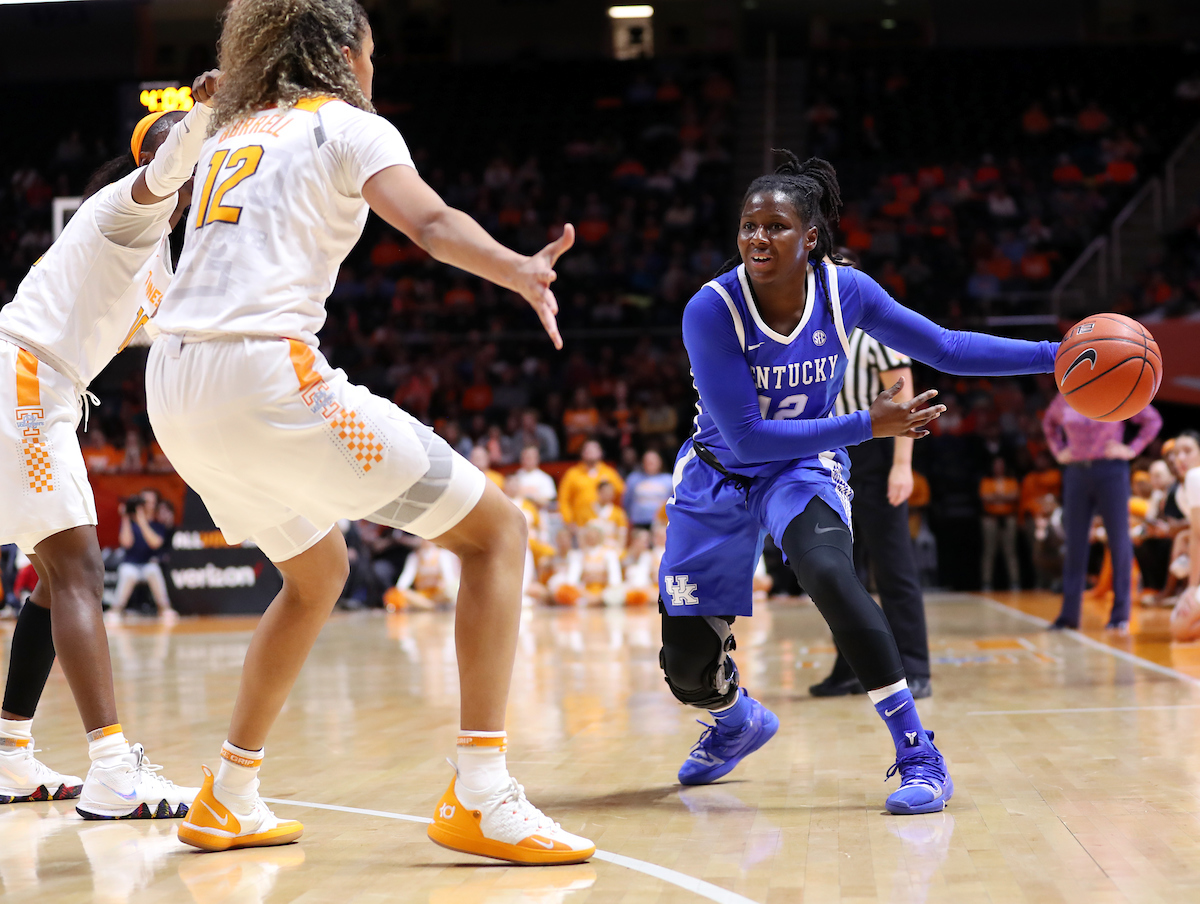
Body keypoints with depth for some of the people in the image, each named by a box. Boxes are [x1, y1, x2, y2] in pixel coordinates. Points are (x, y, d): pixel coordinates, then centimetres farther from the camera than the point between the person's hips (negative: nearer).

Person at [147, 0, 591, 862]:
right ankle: (481, 798, -11)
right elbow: (430, 221, -16)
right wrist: (522, 272, -31)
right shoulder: (347, 124, 3)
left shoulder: (230, 136, 24)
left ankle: (229, 798, 29)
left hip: (174, 384, 8)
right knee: (497, 528, -1)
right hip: (266, 375, -8)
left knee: (318, 572, 30)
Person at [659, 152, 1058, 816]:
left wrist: (1058, 356, -12)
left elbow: (946, 349, -5)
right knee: (687, 664, 1)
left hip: (804, 467, 0)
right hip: (719, 472, 0)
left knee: (829, 575, -33)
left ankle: (918, 755, -22)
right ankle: (738, 721, 40)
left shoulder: (845, 291, -16)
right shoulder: (712, 310, -26)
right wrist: (868, 426, -32)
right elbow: (746, 437, -28)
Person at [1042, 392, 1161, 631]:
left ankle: (1120, 615, 2)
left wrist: (1132, 450, -5)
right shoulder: (1064, 398, 7)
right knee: (1074, 542, 3)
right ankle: (1069, 614, 8)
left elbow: (1153, 420, 2)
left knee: (1118, 540, -3)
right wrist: (1059, 452, 14)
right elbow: (1049, 423, 27)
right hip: (1076, 472, 3)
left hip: (1111, 470, -3)